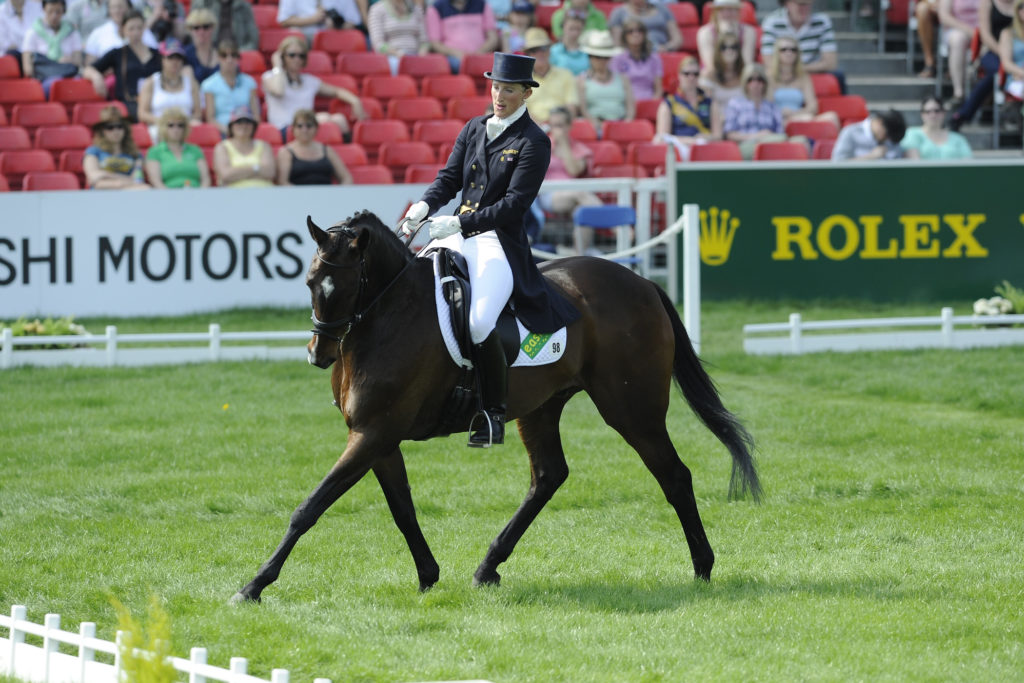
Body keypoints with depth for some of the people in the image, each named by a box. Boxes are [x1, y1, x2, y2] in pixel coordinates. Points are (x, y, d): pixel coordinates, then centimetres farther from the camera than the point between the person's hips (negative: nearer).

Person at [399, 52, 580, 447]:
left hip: (500, 243, -7)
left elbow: (514, 204, -13)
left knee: (478, 323, -29)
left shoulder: (533, 143, -6)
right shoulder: (474, 129, 15)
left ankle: (493, 411, -13)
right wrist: (423, 207, -9)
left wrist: (458, 224, -19)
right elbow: (449, 177, 12)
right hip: (460, 237, 7)